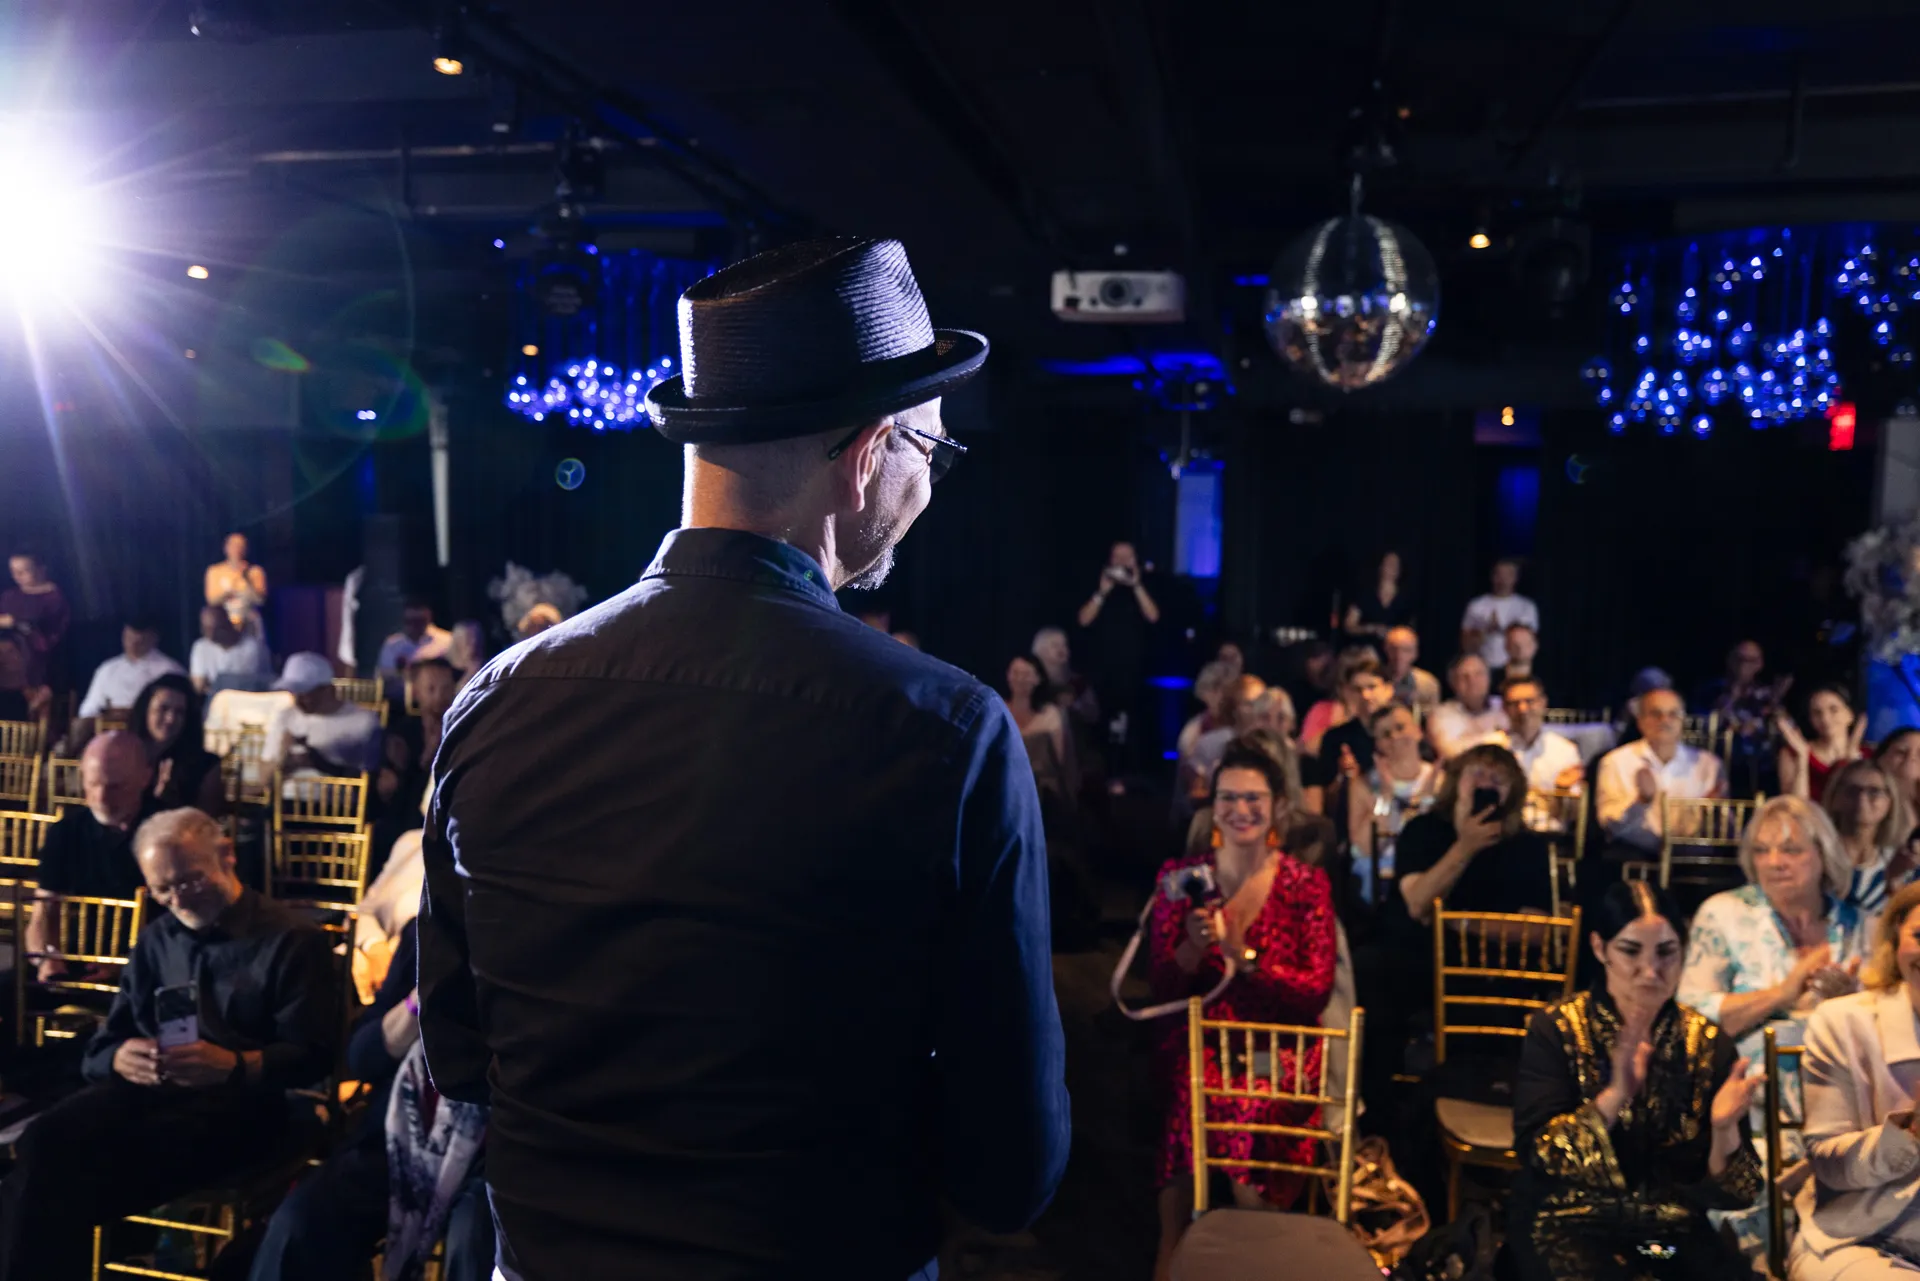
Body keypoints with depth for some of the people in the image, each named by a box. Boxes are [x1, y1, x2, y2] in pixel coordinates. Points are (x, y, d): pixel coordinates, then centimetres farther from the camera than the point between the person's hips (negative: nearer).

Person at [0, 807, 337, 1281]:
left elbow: (313, 1058, -4)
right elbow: (99, 1047, 19)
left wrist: (234, 1065, -23)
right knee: (48, 1137, -28)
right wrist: (122, 1058, -7)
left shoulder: (292, 940, 3)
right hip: (148, 1088, 5)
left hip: (241, 1101, -5)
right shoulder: (157, 939, 22)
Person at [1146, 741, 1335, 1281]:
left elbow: (1316, 991, -5)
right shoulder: (1180, 876, 3)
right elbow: (1161, 988, 2)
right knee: (1196, 1093, -30)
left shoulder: (1307, 883, 0)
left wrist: (1243, 954, -18)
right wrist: (1192, 948, -19)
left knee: (1248, 1110, -30)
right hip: (1200, 1036, 1)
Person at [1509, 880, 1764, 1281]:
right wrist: (1615, 1095, -29)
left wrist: (1724, 1128, -22)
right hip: (1569, 1223, -3)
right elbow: (1539, 1154, -16)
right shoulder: (1556, 1029, -6)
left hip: (1673, 1226, 3)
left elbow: (1729, 1190, -1)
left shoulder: (1706, 1040, 2)